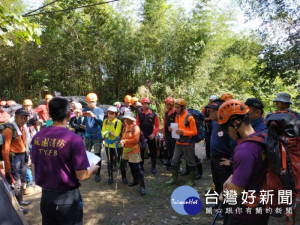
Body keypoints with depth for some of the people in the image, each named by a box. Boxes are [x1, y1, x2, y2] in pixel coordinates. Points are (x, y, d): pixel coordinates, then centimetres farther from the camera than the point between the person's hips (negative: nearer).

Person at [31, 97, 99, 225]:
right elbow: (81, 176, -18)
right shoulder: (74, 139, -21)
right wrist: (93, 169, 2)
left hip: (46, 195, 5)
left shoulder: (37, 137, -5)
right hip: (67, 197, -5)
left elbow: (36, 167, 8)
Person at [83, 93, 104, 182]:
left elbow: (101, 122, -19)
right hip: (87, 135, 3)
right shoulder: (85, 110, 3)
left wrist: (94, 116, -37)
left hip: (97, 136, -3)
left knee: (97, 155, 1)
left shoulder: (100, 111, -5)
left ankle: (97, 174, 9)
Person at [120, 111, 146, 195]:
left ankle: (142, 186, -3)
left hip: (134, 151, -8)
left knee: (137, 169, -8)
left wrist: (125, 141, -18)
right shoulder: (125, 127, 8)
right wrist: (121, 141, -9)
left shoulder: (136, 128, -15)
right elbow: (123, 136, 13)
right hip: (126, 150, 8)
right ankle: (135, 181, 37)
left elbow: (136, 140, -21)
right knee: (131, 167, 20)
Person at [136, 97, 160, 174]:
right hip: (141, 136, 2)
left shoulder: (153, 115, -4)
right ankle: (141, 166, 26)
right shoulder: (139, 115, 3)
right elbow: (137, 125, 4)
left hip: (150, 136, -2)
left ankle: (153, 167, 18)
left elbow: (157, 126, -3)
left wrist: (154, 134, -13)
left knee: (153, 152, 6)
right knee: (141, 151, 11)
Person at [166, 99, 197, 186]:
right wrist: (172, 129, -3)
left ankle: (192, 180, 22)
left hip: (188, 144, -7)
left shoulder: (189, 117, -15)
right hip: (178, 143, 7)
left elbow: (194, 132, -14)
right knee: (175, 160, 12)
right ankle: (174, 178, 28)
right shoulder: (177, 116, 7)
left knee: (190, 162, 7)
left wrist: (183, 132, -25)